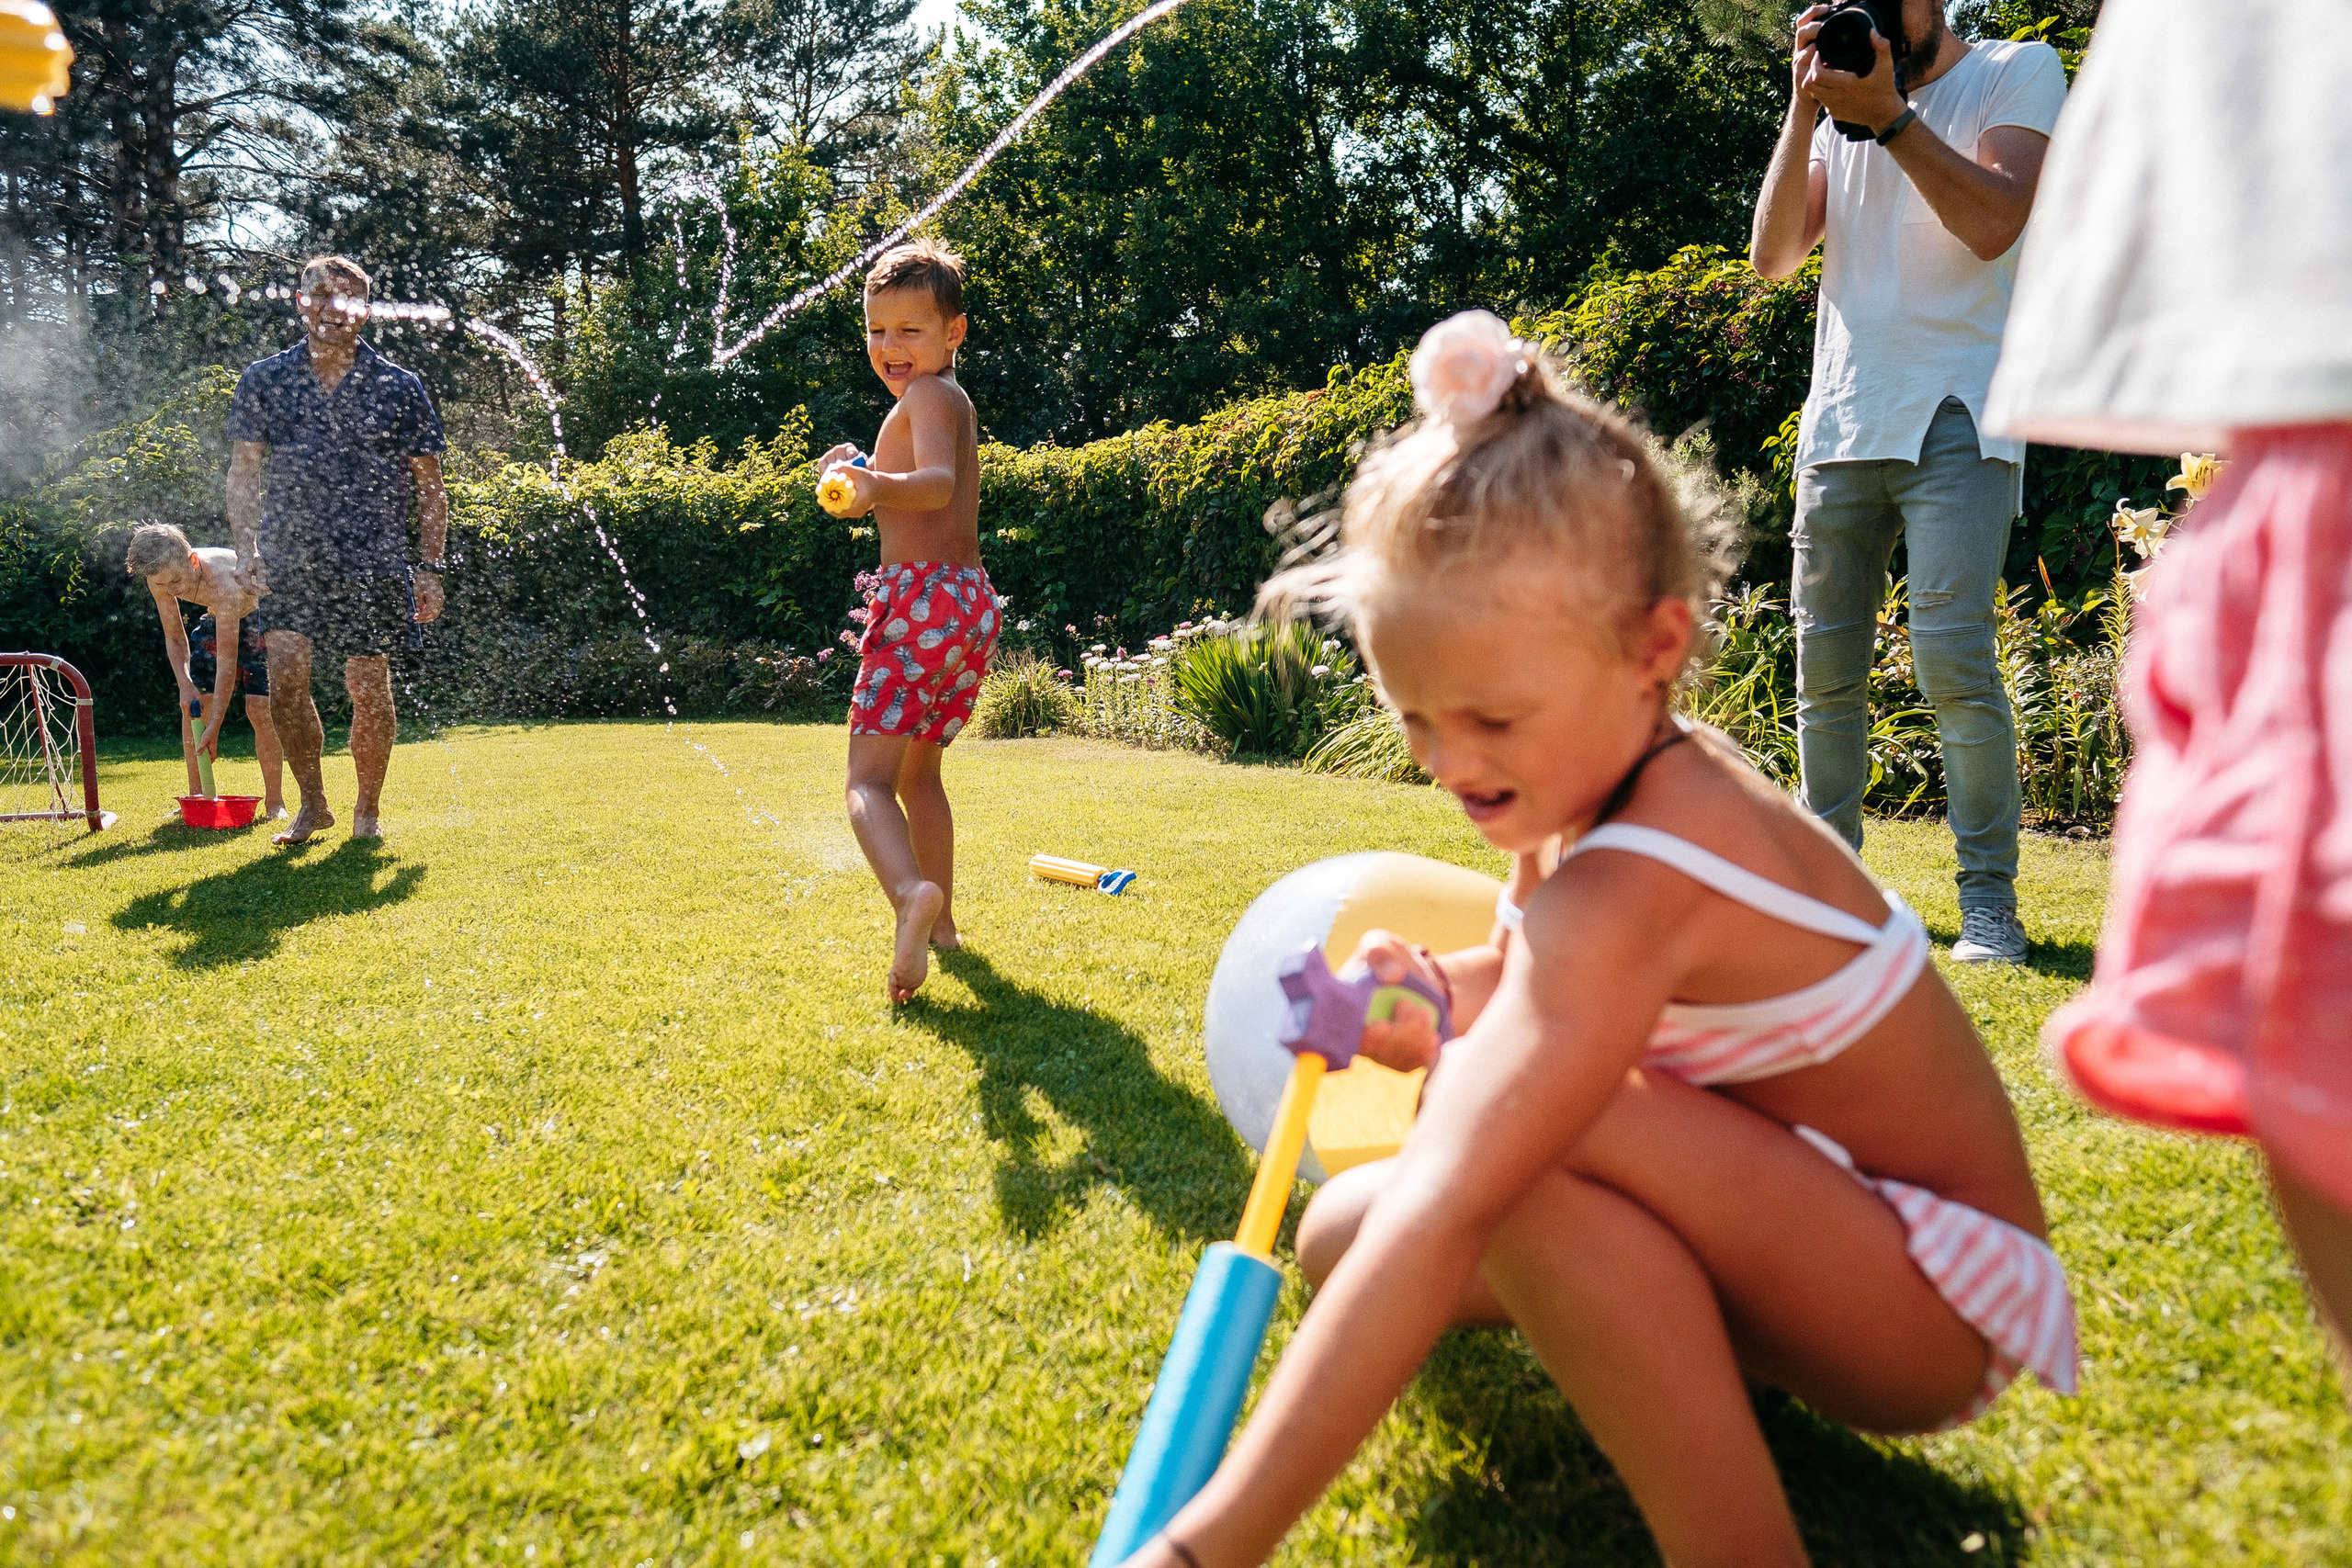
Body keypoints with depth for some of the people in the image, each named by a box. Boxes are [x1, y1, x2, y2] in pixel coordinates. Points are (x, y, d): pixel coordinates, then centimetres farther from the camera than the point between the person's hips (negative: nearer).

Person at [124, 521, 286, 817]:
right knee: (193, 706, -2)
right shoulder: (160, 580, -22)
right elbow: (174, 638, -6)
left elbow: (227, 660, -39)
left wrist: (214, 726, -38)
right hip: (215, 618, 6)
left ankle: (274, 802, -7)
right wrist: (185, 685, -24)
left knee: (259, 707, -17)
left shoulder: (221, 580, -41)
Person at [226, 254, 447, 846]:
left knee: (369, 691, -1)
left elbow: (430, 487, 7)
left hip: (374, 564, -1)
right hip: (290, 560, 1)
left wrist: (429, 568, 1)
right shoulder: (264, 380, 9)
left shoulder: (400, 388, 5)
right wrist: (247, 547, -5)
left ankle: (367, 809, 18)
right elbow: (243, 472, 9)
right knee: (285, 676, -12)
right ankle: (312, 803, 7)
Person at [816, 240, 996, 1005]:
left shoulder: (927, 395, -7)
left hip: (923, 595, -10)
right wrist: (866, 472, 24)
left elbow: (939, 483, -27)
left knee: (869, 778, -15)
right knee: (917, 770, 24)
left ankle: (913, 893, -40)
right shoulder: (953, 399, 22)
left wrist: (879, 486, -46)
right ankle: (940, 921, 30)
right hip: (972, 600, 10)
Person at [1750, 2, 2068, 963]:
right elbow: (1772, 256, 5)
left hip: (1957, 417, -4)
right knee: (1825, 664, 4)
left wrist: (1887, 117, -13)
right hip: (1841, 422, 5)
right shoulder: (1841, 106, 18)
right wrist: (1804, 111, -2)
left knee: (1951, 652, -16)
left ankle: (1988, 897, -6)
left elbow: (1994, 225, -11)